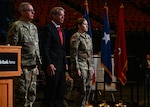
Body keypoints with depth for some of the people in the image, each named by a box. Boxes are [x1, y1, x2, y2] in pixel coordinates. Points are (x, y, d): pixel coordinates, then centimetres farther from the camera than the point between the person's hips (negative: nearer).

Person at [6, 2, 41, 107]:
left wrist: (37, 65, 16)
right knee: (21, 95, -5)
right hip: (23, 66, -7)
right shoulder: (16, 26, -6)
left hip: (33, 67, 7)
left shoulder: (34, 27, 17)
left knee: (32, 95, 10)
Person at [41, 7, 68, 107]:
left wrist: (66, 63, 14)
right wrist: (49, 64, -19)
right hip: (52, 65, -8)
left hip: (61, 65, 8)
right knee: (51, 90, -2)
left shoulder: (62, 30, 18)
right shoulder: (48, 28, -7)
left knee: (61, 91, 10)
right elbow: (45, 48, -13)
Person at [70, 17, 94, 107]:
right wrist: (77, 68, -15)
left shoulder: (88, 37, 16)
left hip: (89, 66, 8)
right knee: (82, 90, -7)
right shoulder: (76, 37, -8)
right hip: (80, 65, -8)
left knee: (88, 89, 8)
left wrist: (92, 67, 16)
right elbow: (74, 54, -12)